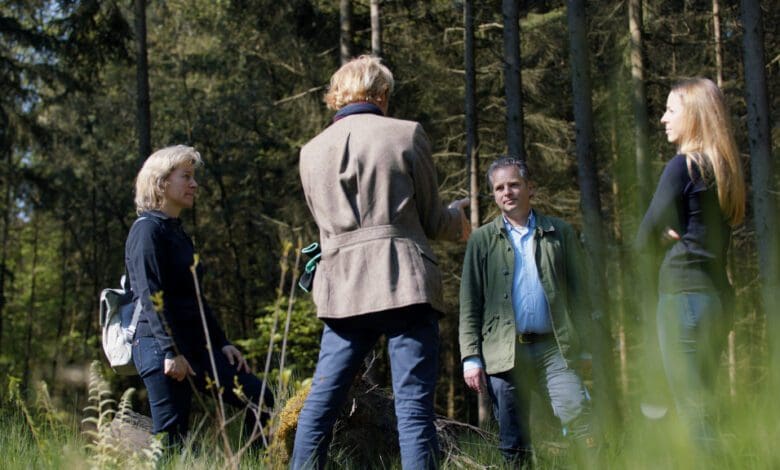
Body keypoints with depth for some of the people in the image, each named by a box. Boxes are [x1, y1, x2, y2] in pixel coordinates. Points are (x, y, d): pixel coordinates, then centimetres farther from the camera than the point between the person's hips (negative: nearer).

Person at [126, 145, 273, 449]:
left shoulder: (177, 232, 20)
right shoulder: (147, 230, -8)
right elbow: (150, 296, -18)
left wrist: (222, 343, 18)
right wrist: (170, 351, -23)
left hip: (195, 344, 9)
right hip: (160, 347, -9)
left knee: (258, 398, 5)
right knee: (171, 437, -8)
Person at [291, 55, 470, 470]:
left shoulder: (312, 151, 14)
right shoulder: (406, 135, 3)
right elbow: (431, 220, 5)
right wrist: (456, 222, 28)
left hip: (342, 288, 4)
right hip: (406, 282, -3)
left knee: (321, 401, 10)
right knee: (414, 403, -3)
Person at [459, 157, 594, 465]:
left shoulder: (560, 233, 11)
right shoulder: (482, 239, 10)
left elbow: (578, 293, 10)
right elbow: (469, 305, 6)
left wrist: (584, 345, 2)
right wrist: (470, 358, -2)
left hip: (553, 347, 0)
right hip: (503, 354, 0)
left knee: (577, 413, -18)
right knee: (514, 445, 2)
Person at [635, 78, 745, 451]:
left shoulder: (684, 166, -12)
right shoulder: (723, 167, 12)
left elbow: (646, 240, -9)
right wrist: (679, 236, 3)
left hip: (684, 294, -9)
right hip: (717, 293, 9)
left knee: (692, 409, -6)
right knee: (702, 401, 16)